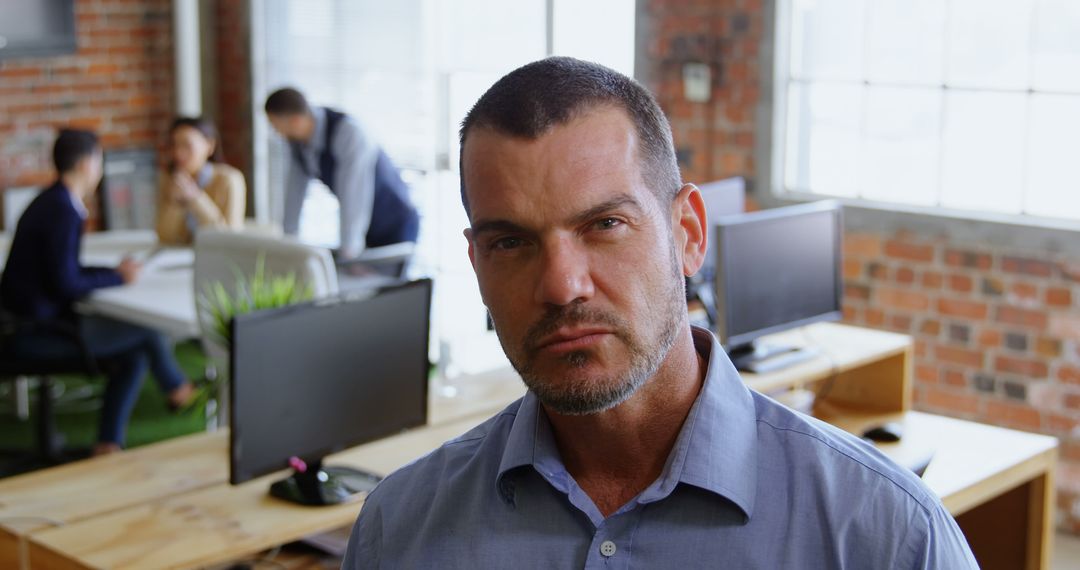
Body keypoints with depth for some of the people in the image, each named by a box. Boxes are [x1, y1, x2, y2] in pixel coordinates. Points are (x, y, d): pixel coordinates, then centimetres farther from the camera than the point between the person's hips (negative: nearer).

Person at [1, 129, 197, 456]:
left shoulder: (51, 202, 11)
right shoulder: (64, 211, -20)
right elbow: (66, 284, -23)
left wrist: (114, 272, 7)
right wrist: (117, 278, -9)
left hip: (32, 321, 10)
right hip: (39, 330, -10)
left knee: (134, 351, 8)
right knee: (146, 329, -4)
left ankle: (108, 447, 7)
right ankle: (178, 390, 24)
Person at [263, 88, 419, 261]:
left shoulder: (350, 133, -32)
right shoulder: (298, 134, -9)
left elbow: (353, 191, -36)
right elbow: (296, 183, 0)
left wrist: (348, 249, -38)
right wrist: (287, 235, 4)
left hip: (396, 227, -7)